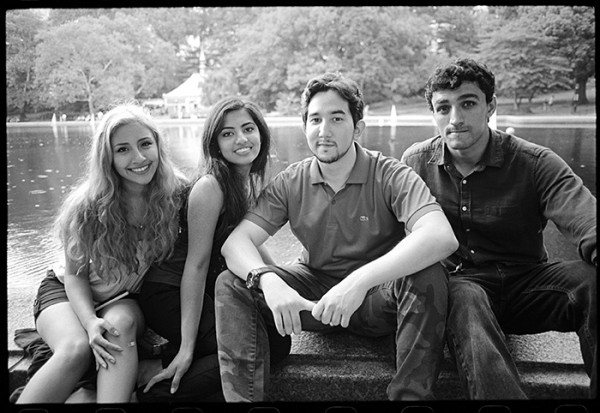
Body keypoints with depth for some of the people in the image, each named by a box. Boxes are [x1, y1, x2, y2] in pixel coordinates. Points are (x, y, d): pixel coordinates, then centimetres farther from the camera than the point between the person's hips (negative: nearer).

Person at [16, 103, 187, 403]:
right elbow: (76, 275, -9)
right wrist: (90, 322, -27)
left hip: (128, 302, 2)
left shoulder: (177, 194, -17)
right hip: (67, 292, -1)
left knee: (121, 322, -34)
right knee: (77, 348, -32)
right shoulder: (88, 206, -20)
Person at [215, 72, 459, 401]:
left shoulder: (390, 176, -15)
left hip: (379, 297, -2)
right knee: (231, 285, -16)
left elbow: (441, 237, -33)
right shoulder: (290, 183, -5)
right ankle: (245, 395, -11)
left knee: (428, 278, -33)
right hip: (315, 291, 3)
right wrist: (268, 281, -36)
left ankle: (410, 394, -20)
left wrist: (360, 281, -44)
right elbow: (236, 242, -13)